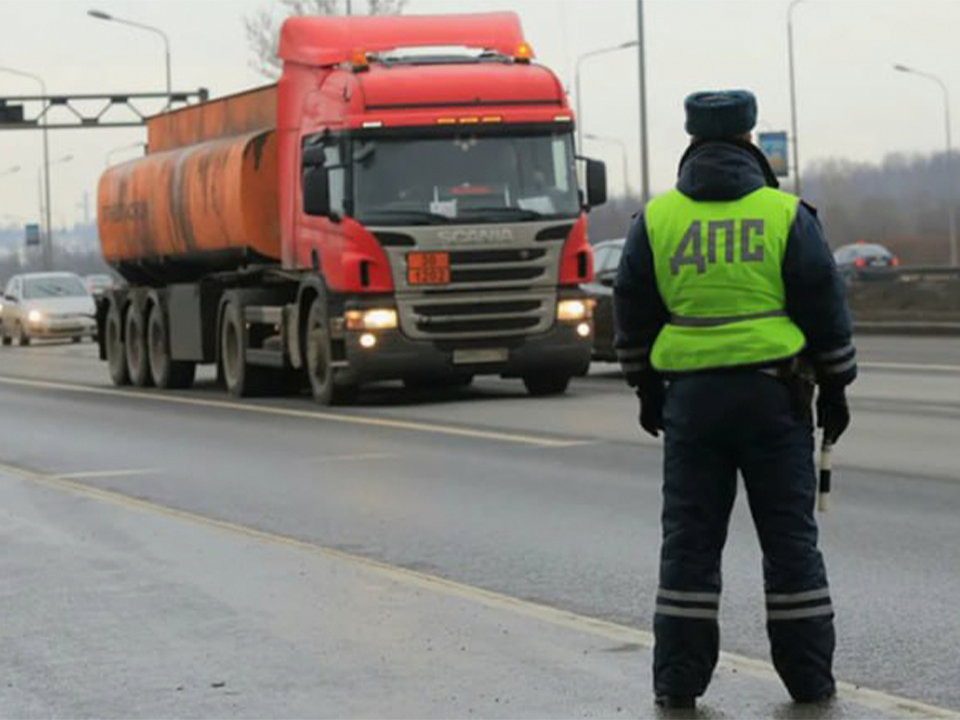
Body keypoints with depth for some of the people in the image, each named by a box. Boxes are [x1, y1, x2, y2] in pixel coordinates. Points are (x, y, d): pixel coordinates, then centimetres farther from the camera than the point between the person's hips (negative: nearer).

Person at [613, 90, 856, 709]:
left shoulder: (656, 220, 3)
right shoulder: (786, 216, -2)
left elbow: (634, 312, 9)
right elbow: (825, 308, 0)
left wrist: (647, 389, 19)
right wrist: (835, 389, 8)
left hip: (692, 396, 1)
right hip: (775, 396, -1)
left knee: (690, 539, 6)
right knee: (790, 536, 6)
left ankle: (679, 680, 6)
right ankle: (809, 676, 9)